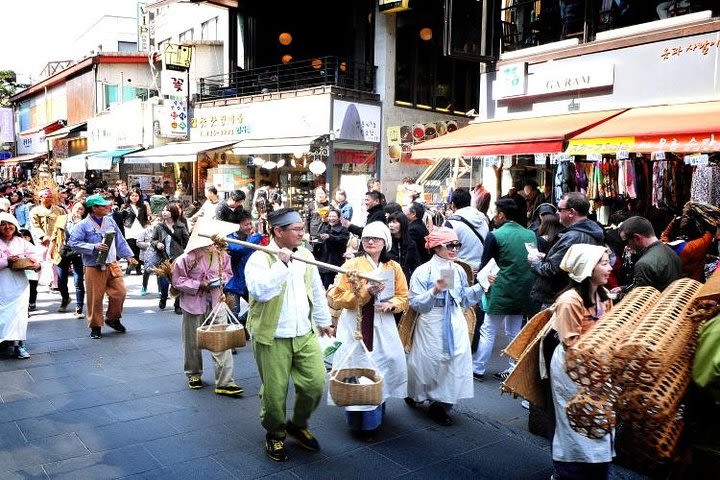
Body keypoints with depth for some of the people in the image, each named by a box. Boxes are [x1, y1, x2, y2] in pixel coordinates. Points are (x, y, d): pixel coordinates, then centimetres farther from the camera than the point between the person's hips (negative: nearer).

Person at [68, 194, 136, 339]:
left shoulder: (110, 221, 8)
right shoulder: (83, 225, -9)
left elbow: (120, 240, 15)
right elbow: (73, 243, -14)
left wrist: (128, 255, 13)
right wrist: (94, 247, -20)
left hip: (112, 264, 5)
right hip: (94, 267, -5)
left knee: (120, 292, 4)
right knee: (95, 298, 2)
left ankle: (112, 319, 26)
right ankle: (95, 326, 19)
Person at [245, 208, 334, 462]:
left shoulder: (305, 255, 6)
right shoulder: (259, 259, -13)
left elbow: (317, 291, 17)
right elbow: (260, 291, -32)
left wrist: (324, 320, 23)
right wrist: (282, 264, -31)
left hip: (306, 334, 5)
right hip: (273, 338, -5)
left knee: (316, 384, 5)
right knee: (274, 393, 5)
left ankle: (298, 425, 33)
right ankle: (275, 435, 32)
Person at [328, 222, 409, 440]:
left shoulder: (393, 267, 7)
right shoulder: (351, 265, -3)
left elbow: (403, 297, 9)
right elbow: (338, 297, -8)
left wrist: (391, 304, -12)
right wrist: (365, 292, -19)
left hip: (383, 325, 3)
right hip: (355, 326, -3)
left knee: (381, 366, 5)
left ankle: (376, 412, 26)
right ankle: (360, 420, 7)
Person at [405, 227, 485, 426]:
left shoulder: (458, 271, 6)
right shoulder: (423, 271, -10)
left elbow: (464, 299, 13)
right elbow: (416, 304, -14)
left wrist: (481, 286, 2)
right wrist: (435, 291, -26)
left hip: (455, 325, 5)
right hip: (431, 325, -4)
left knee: (456, 362, 1)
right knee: (428, 363, 6)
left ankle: (441, 404, 15)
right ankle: (415, 394, 34)